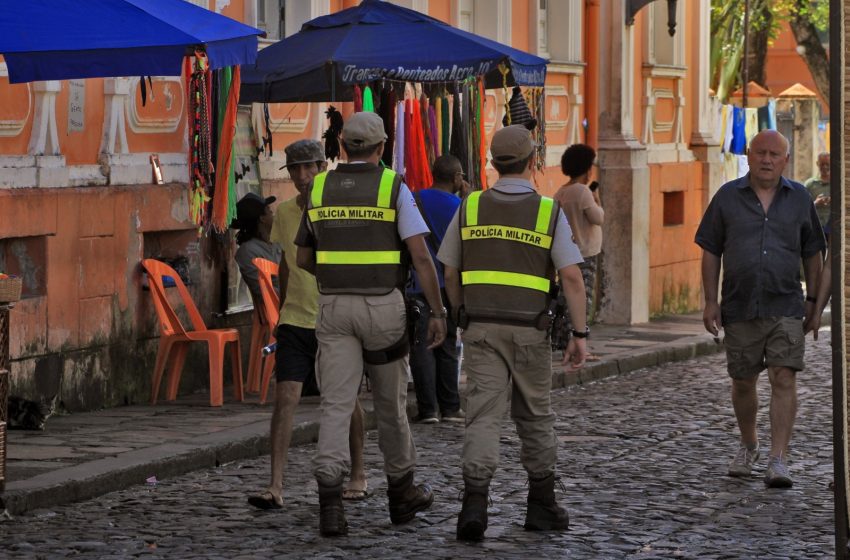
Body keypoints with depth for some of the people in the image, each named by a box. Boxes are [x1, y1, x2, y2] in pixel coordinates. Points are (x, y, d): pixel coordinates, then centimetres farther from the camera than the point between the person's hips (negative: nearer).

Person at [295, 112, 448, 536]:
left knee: (336, 405, -3)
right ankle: (401, 492, 29)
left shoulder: (319, 188, 5)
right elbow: (420, 255, -11)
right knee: (390, 401, 14)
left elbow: (304, 258, 13)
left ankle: (330, 500, -19)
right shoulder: (394, 188, -5)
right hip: (383, 307, -2)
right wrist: (438, 313, -7)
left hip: (335, 306, 2)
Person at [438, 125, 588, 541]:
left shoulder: (470, 207, 1)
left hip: (481, 328, 1)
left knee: (484, 416, -4)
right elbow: (571, 276, -10)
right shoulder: (549, 212, -5)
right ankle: (541, 506, 22)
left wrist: (463, 318, 21)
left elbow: (451, 274, 7)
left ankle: (474, 503, -21)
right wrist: (580, 333, -6)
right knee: (535, 418, 14)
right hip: (529, 331, -1)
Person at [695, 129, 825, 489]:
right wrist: (710, 301, 0)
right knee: (742, 382, 11)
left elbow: (812, 253, 12)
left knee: (784, 380, -12)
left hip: (785, 308, -1)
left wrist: (813, 299, 7)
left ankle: (778, 461, -14)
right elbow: (711, 251, 5)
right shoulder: (728, 197, 3)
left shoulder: (799, 198, 5)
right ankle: (748, 447, 34)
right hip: (740, 308, 1)